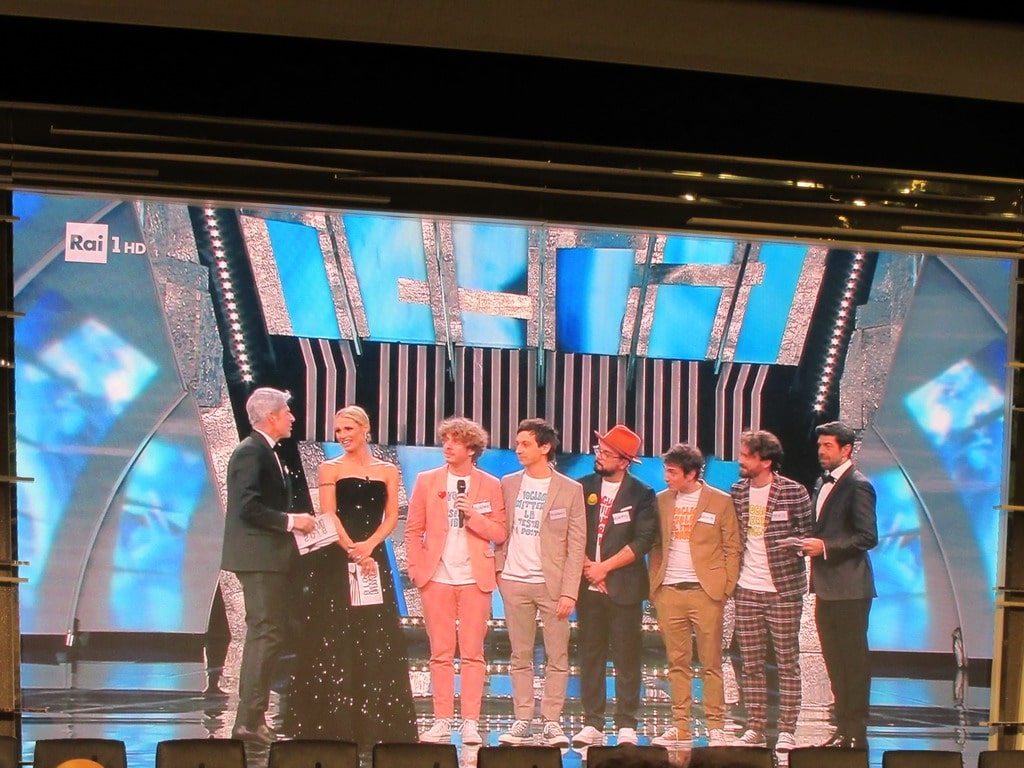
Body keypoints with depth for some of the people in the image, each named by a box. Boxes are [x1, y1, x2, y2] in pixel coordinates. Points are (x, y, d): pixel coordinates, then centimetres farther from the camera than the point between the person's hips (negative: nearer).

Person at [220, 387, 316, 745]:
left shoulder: (264, 452, 18)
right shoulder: (251, 452, -13)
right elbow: (248, 507, -23)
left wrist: (292, 522, 11)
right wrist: (290, 521, -18)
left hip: (267, 557, 11)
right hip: (259, 557, -11)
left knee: (264, 634, 14)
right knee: (267, 634, -11)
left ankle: (251, 717, 22)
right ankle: (250, 719, -8)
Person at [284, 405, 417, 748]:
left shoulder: (387, 470, 11)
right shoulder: (330, 468, 6)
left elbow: (391, 517, 4)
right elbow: (328, 515, -4)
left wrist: (367, 547, -13)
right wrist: (351, 550, -17)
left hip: (374, 559, 2)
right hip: (334, 560, -2)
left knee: (375, 640, 0)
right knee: (332, 640, -2)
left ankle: (375, 723, 5)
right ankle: (332, 724, 2)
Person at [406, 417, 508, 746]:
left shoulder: (489, 485, 4)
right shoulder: (427, 481, 7)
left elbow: (499, 533, 2)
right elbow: (413, 530, 7)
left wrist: (473, 515, -13)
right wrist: (416, 568, -2)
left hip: (475, 579, -1)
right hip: (437, 578, 1)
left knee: (472, 653, 1)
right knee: (441, 653, 4)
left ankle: (471, 724, 4)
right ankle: (442, 722, 9)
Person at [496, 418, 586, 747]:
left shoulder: (570, 490, 0)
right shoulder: (508, 484, 9)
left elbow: (576, 545, -2)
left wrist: (569, 591, -9)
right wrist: (498, 570, 0)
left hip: (552, 584, -2)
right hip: (514, 582, 3)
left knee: (557, 656, 0)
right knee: (520, 657, 6)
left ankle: (552, 722, 7)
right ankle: (522, 721, 12)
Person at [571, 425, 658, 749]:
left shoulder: (641, 494, 1)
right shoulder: (582, 487, 8)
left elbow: (643, 541, -7)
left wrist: (604, 567, -11)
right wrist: (588, 567, -8)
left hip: (624, 586, -2)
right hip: (587, 585, 2)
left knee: (627, 658, 0)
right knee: (590, 655, 5)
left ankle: (627, 726, 7)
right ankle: (592, 724, 11)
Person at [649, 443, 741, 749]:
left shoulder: (720, 501, 0)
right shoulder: (662, 500, 10)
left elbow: (732, 548, 1)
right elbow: (656, 546, 13)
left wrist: (725, 587, -6)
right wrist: (653, 586, 5)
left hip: (705, 591, -3)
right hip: (669, 592, 4)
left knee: (711, 663, 1)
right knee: (677, 663, 7)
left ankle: (716, 728, 7)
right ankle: (680, 729, 12)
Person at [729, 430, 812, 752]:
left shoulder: (793, 492, -7)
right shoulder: (738, 491, 7)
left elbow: (807, 534, -1)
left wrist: (793, 545, -21)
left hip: (783, 590, -4)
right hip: (746, 590, 4)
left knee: (787, 662, 2)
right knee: (750, 664, 8)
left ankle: (786, 730, 8)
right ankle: (754, 728, 16)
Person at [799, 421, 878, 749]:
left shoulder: (858, 486, -11)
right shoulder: (822, 483, 16)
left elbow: (868, 537, -16)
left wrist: (825, 546, -20)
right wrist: (809, 543, 5)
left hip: (849, 587, -9)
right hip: (826, 586, 9)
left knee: (854, 660, -2)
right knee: (834, 661, 13)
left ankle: (857, 732, 4)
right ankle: (843, 727, 21)